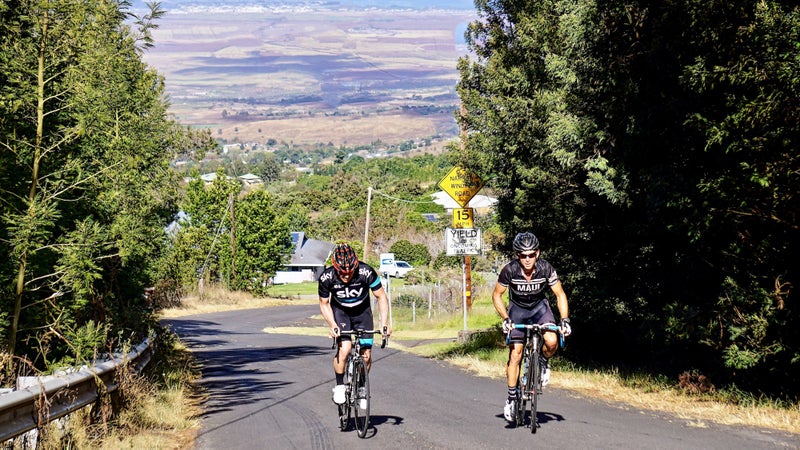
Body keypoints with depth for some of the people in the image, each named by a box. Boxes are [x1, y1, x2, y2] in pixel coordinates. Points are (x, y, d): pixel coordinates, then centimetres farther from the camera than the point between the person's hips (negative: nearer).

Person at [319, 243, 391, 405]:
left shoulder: (366, 272, -30)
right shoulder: (326, 277, -28)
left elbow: (381, 297, -15)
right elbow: (324, 304, -9)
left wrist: (384, 323, -24)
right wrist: (332, 325, -24)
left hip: (362, 311, 1)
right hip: (340, 311, -1)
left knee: (366, 354, -7)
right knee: (344, 348, -24)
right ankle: (339, 386, -3)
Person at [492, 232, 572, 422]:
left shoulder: (546, 268, -25)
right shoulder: (510, 270, -26)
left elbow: (560, 294, -14)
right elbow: (496, 295, -12)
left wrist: (564, 320, -24)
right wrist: (505, 319, -23)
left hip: (540, 306, 1)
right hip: (517, 308, 0)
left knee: (552, 342, -25)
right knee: (515, 354, -7)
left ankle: (543, 362, 9)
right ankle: (511, 398, 6)